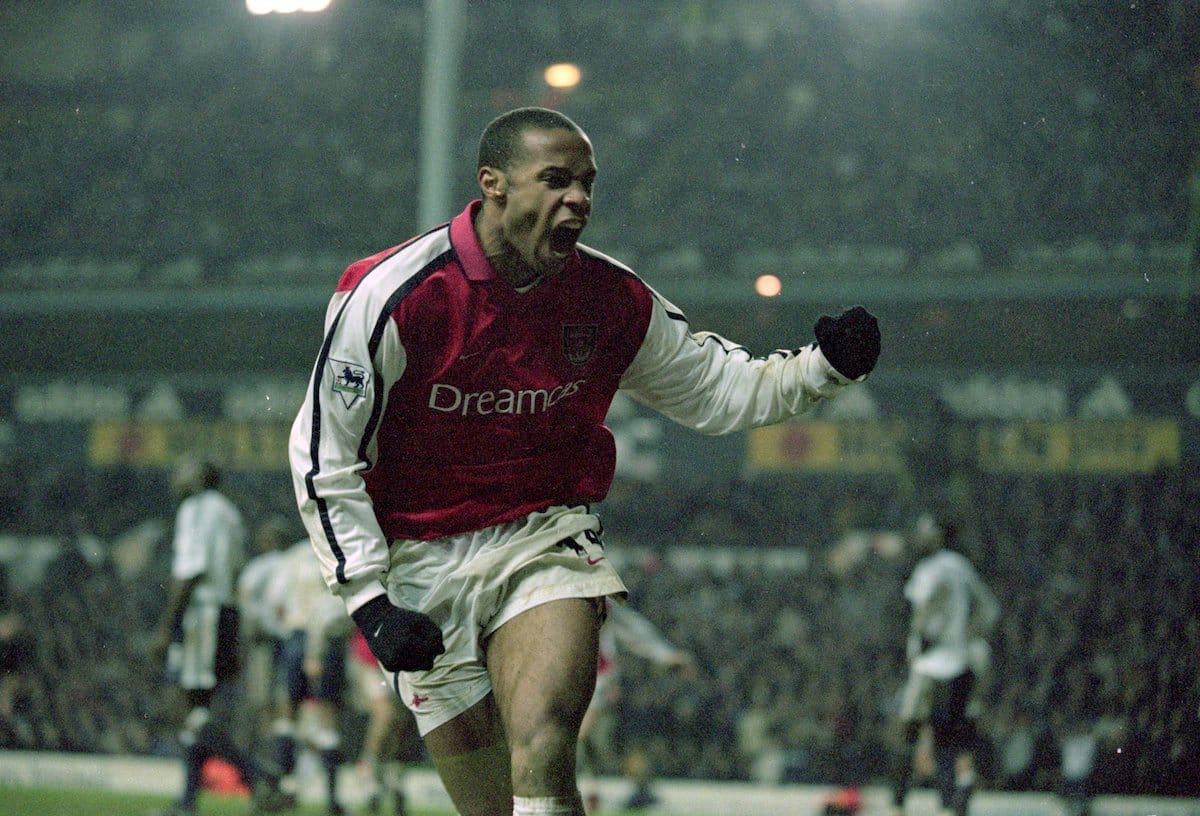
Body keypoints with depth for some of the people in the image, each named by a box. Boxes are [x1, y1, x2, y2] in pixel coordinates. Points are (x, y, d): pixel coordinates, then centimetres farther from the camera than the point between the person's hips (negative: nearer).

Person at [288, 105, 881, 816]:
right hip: (424, 563, -1)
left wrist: (827, 365, -7)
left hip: (548, 543, 1)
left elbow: (715, 389, 11)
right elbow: (322, 457, -8)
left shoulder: (612, 298, -4)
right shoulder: (394, 295, -15)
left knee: (543, 746, -26)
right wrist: (370, 602, -13)